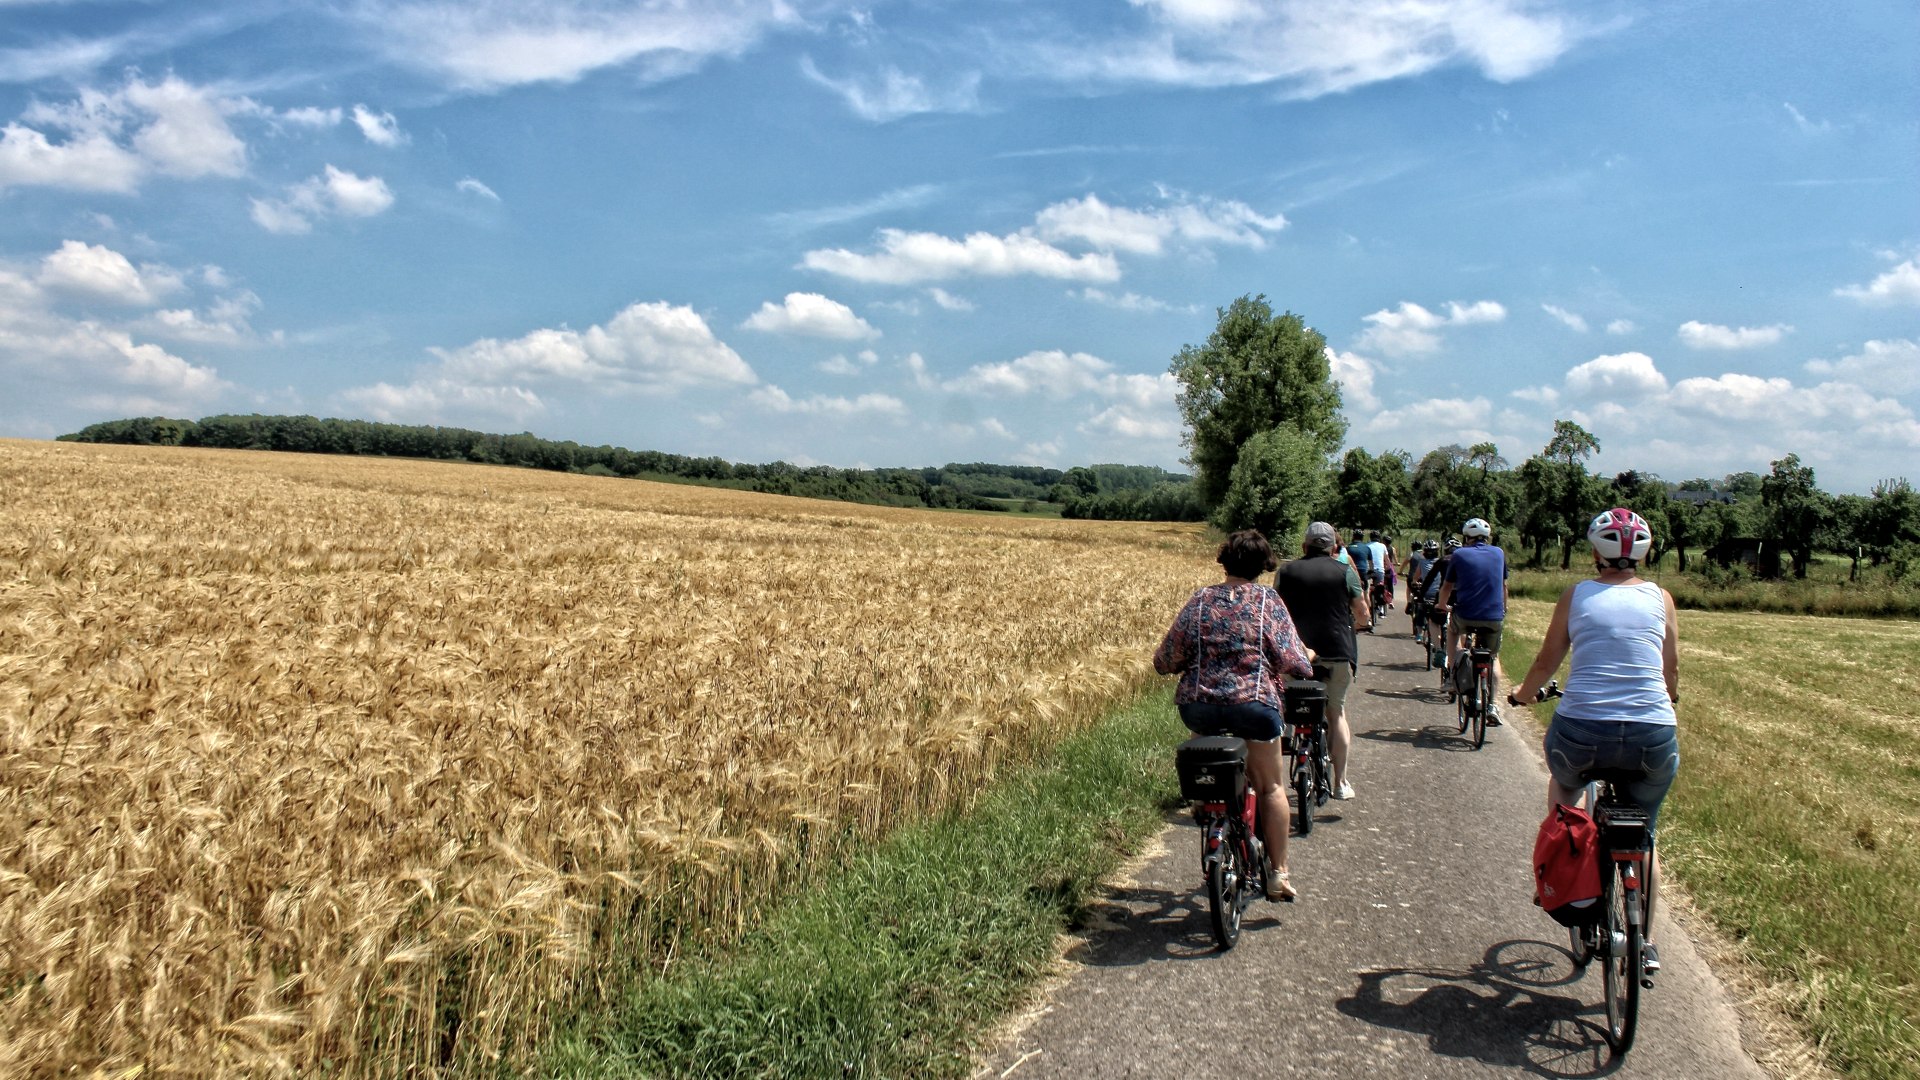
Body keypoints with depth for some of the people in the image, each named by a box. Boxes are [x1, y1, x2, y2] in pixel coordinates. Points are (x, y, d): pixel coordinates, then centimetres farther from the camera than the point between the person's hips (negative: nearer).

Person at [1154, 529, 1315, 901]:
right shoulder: (1268, 601, -1)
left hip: (1198, 707, 3)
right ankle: (1277, 874, 15)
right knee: (1271, 786, 14)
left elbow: (1165, 661, 2)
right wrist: (1307, 658, 17)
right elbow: (1293, 663, -6)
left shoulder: (1201, 600, 5)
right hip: (1254, 705, -3)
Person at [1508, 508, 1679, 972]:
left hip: (1581, 729, -1)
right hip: (1653, 736, 1)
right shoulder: (1660, 597, 9)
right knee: (1642, 836, 23)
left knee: (1562, 788, 34)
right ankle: (1646, 944, 24)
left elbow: (1546, 662, 11)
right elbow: (1672, 672, 15)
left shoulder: (1577, 594, 6)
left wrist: (1522, 694, 30)